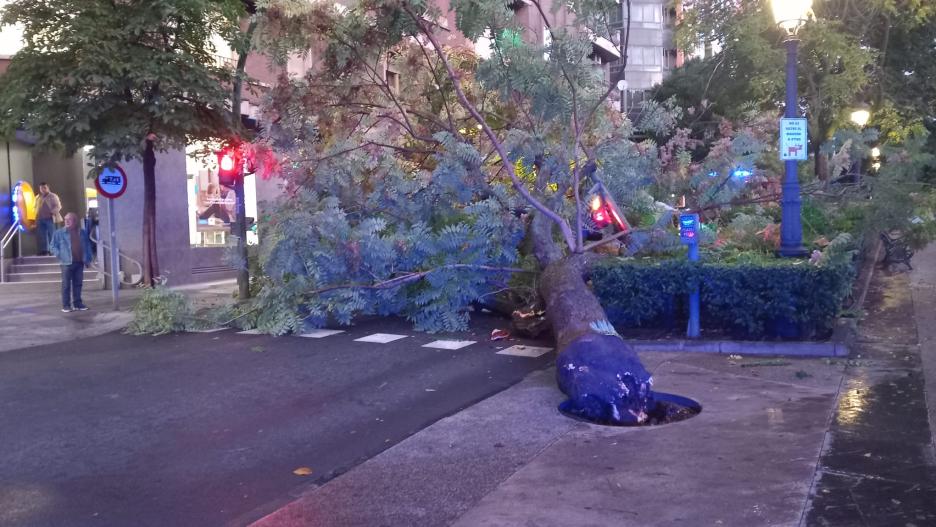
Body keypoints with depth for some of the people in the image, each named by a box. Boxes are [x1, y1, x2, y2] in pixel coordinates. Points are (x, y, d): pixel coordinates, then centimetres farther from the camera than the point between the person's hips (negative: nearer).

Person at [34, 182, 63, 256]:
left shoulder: (53, 196, 1)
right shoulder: (37, 197, 18)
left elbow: (58, 206, -6)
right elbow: (35, 207, 23)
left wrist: (52, 213, -18)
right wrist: (36, 215, 8)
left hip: (49, 218, -5)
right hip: (40, 219, 5)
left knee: (51, 235, -6)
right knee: (41, 236, 3)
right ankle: (43, 251, 7)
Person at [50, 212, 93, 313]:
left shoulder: (83, 233, 9)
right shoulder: (59, 233, -1)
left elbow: (88, 246, 16)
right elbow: (53, 246, 2)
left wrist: (88, 259, 11)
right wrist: (59, 255, -10)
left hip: (79, 262, 3)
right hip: (67, 263, -3)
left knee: (78, 284, 8)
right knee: (66, 285, -2)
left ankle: (77, 303, 16)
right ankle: (66, 305, 2)